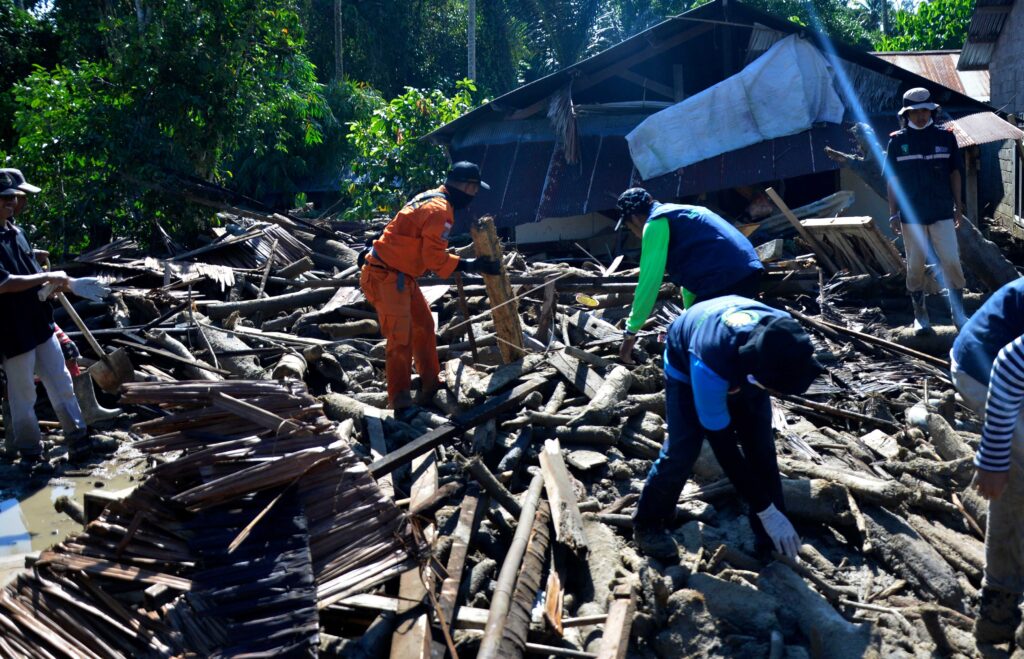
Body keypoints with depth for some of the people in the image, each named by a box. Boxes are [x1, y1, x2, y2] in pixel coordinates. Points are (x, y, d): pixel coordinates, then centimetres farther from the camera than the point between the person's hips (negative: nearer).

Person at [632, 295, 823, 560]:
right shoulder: (710, 366, -49)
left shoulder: (781, 336, -36)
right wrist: (765, 511, -32)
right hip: (686, 364, -4)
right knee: (683, 448, -14)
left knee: (760, 442, -4)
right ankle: (648, 524, 10)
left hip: (739, 363, 5)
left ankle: (771, 539, 10)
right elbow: (722, 444, -37)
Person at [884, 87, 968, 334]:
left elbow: (955, 173, 8)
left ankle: (958, 312, 7)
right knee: (915, 265, 7)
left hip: (942, 214, 0)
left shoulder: (945, 137, 3)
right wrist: (893, 214, 0)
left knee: (951, 262, -3)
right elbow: (892, 180, 3)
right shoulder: (897, 141, 1)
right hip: (911, 216, 0)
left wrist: (958, 206, 5)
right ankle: (920, 314, 17)